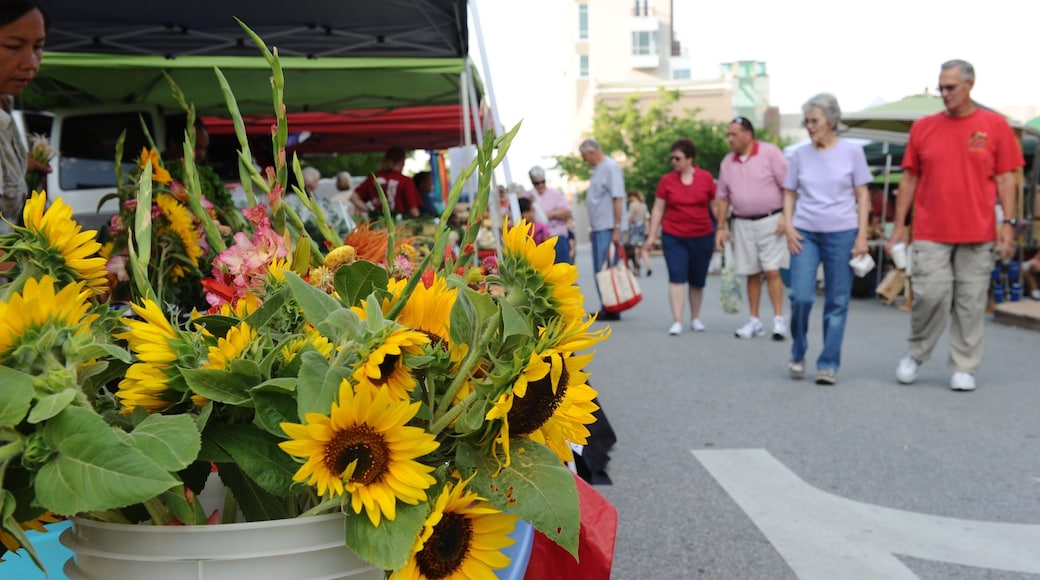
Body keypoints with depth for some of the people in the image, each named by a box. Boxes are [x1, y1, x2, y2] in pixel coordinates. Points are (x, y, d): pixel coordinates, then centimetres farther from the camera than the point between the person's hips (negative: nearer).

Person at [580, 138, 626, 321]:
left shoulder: (610, 167, -11)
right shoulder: (598, 169, 17)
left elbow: (618, 199, -17)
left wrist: (617, 229, -20)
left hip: (608, 229, -10)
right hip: (598, 228, 10)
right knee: (600, 271, 11)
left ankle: (611, 310, -2)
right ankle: (606, 308, 17)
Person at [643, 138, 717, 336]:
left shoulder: (706, 178, 0)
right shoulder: (667, 180, 0)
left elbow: (715, 206, 7)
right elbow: (658, 209, 4)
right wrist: (651, 235, 1)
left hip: (702, 237, 1)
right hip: (674, 238, -1)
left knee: (697, 281, 10)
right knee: (677, 277, -10)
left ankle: (695, 318, 27)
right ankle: (677, 321, -8)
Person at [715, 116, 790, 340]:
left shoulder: (770, 152, -6)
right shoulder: (727, 162, 9)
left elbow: (788, 186, -8)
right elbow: (723, 197, 13)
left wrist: (786, 217, -14)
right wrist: (721, 227, 9)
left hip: (770, 220, -4)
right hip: (743, 224, 5)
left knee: (772, 271, -7)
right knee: (752, 274, 9)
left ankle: (778, 320, -2)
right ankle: (754, 322, 16)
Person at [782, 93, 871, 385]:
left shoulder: (851, 152, 1)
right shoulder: (800, 154, 7)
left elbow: (862, 196, 3)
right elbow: (789, 194, 13)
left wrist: (861, 235, -4)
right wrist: (788, 226, -2)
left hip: (841, 233, -1)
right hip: (805, 233, 1)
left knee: (837, 303, 2)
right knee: (801, 297, -10)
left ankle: (828, 365, 10)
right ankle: (798, 353, 13)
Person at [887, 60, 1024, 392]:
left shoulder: (995, 125, 3)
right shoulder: (923, 127, 6)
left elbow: (1005, 178, 3)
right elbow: (909, 179, 9)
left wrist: (1008, 222, -5)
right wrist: (899, 225, 6)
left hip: (978, 234, 0)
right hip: (931, 233, 0)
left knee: (971, 302, 4)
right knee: (930, 295, -5)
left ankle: (964, 368, 15)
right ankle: (916, 354, 17)